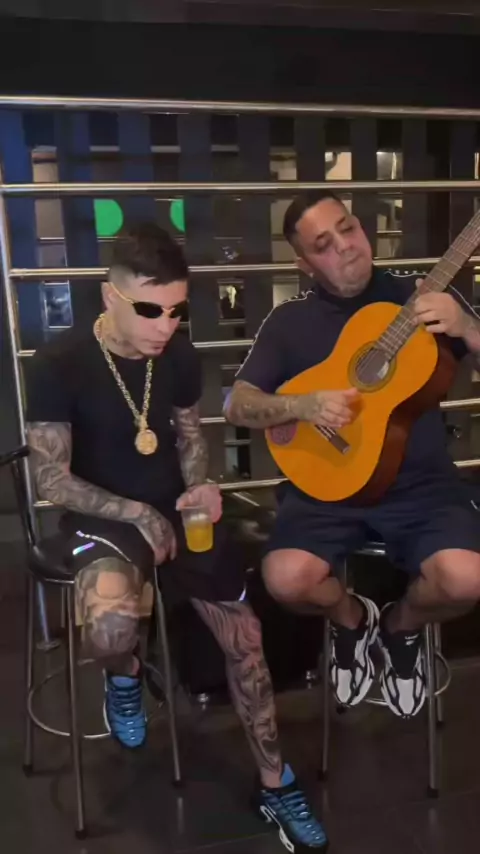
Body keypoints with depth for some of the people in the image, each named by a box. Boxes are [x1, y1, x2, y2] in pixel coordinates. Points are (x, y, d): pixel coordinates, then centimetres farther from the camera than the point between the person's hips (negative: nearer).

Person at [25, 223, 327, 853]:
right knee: (111, 627, -35)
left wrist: (200, 485, -10)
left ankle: (275, 787, 26)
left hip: (176, 508, 4)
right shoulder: (59, 364, -17)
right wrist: (138, 515, -19)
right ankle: (125, 676, 6)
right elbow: (52, 480, -13)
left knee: (246, 640, 2)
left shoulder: (180, 355, -5)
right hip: (102, 515, -4)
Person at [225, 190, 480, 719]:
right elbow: (237, 406, -1)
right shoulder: (290, 320, 3)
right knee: (286, 578, -25)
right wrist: (304, 405, -20)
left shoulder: (419, 295, 3)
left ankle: (402, 625, 13)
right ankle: (351, 619, 14)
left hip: (420, 483, 0)